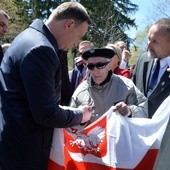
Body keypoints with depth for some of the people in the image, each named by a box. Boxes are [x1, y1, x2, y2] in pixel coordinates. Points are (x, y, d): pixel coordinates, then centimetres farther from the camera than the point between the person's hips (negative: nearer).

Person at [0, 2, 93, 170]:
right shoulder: (40, 49, -24)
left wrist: (70, 112, 14)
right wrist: (79, 115, -8)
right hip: (23, 150, -10)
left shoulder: (32, 37, 10)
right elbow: (45, 113, -25)